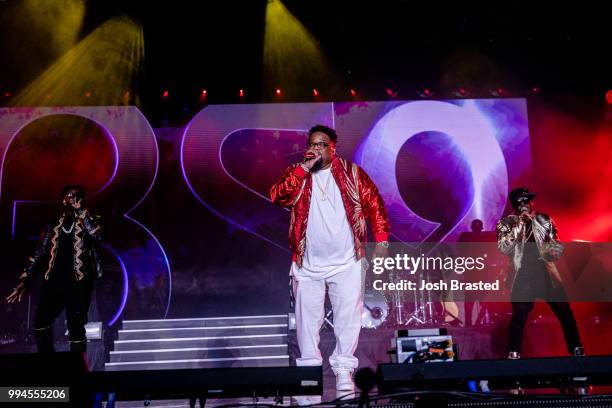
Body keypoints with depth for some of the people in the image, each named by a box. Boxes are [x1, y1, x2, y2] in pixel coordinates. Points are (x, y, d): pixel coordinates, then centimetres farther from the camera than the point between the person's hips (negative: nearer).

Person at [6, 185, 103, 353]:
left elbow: (96, 235, -18)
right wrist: (24, 280, 4)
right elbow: (39, 253, 13)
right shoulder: (54, 224, 15)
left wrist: (80, 210, -11)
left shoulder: (89, 220, 6)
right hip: (54, 280, 4)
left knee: (76, 327, -5)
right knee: (40, 324, 5)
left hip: (79, 281, -4)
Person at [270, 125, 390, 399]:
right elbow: (276, 196, -12)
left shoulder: (351, 173, 4)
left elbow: (374, 204, 2)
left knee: (347, 316, 1)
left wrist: (381, 240, -6)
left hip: (347, 262, -1)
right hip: (308, 264, 1)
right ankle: (309, 368, 18)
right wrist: (304, 168, -15)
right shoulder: (296, 174, 6)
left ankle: (344, 370, 12)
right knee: (307, 317, 6)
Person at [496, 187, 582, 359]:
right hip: (522, 276, -3)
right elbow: (504, 248, -12)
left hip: (546, 273, 3)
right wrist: (519, 225, -15)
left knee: (564, 310, 2)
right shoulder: (507, 223, 2)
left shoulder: (544, 220, 9)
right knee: (519, 314, -10)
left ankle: (576, 348, 16)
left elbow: (558, 247, 14)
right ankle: (513, 353, 3)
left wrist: (550, 250, -10)